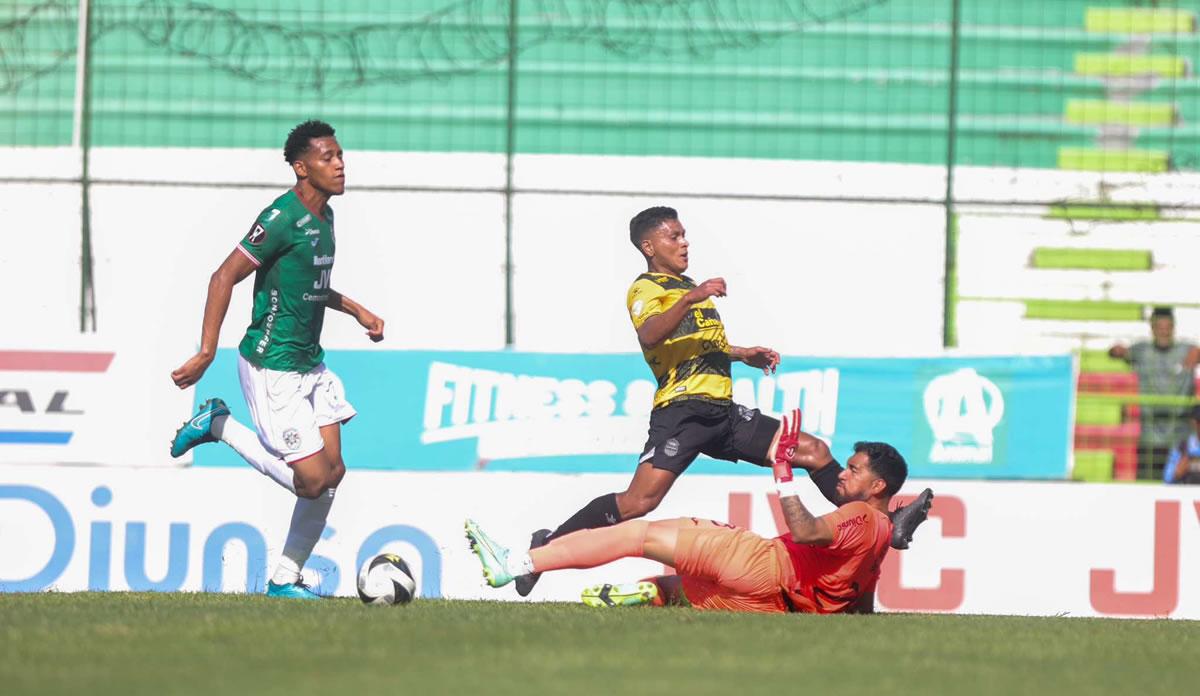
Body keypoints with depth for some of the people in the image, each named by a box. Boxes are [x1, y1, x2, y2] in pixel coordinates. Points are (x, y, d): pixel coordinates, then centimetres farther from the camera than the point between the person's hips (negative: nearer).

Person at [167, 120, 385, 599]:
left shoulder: (324, 216, 10)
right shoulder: (282, 218, -19)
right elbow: (224, 278, -19)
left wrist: (356, 310, 20)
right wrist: (207, 353, -23)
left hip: (309, 365, 9)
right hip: (273, 368, -9)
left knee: (332, 471, 5)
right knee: (313, 479, -10)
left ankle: (286, 580, 15)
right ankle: (219, 426, 7)